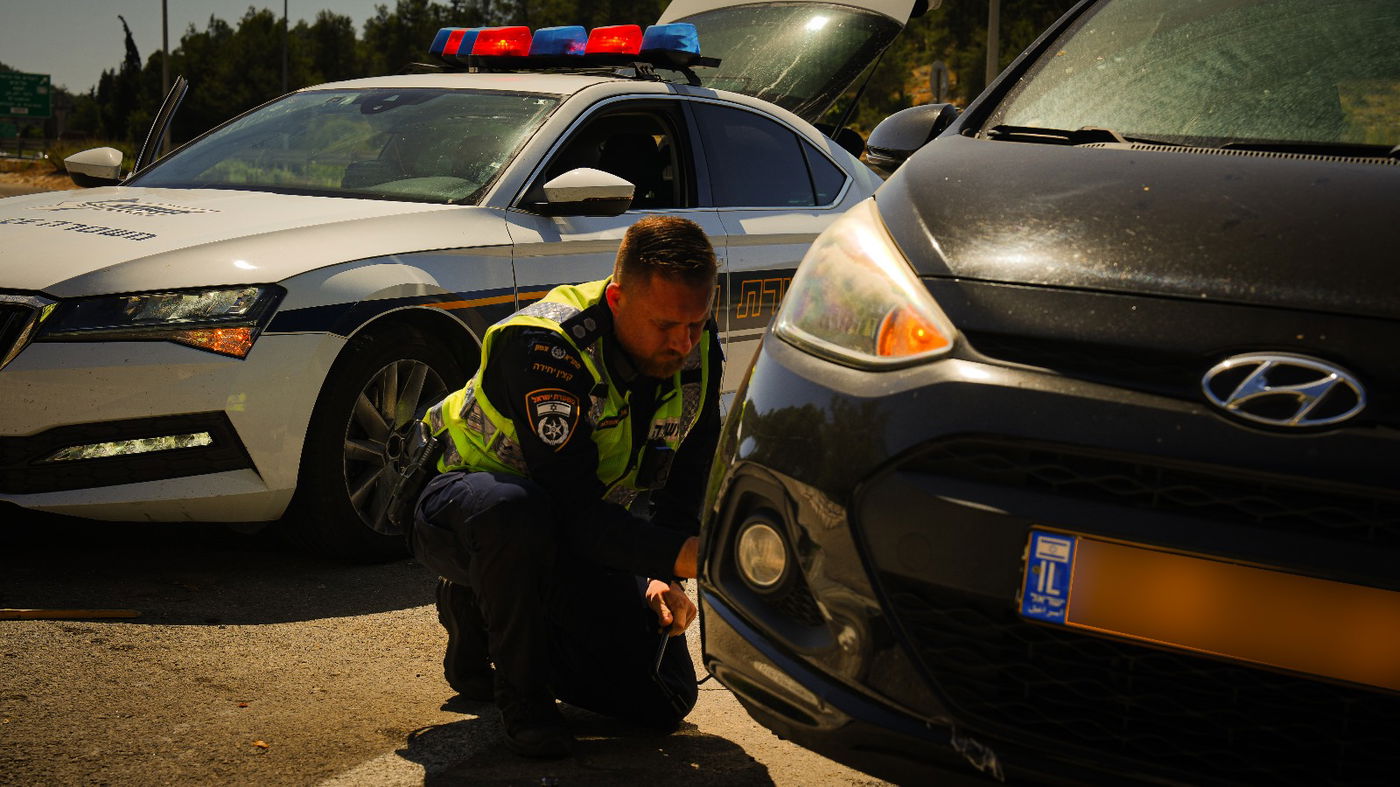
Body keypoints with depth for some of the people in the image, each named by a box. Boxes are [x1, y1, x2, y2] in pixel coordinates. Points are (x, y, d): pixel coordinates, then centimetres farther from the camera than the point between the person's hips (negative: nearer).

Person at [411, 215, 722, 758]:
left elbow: (682, 482, 2)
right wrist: (682, 554, -44)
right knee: (515, 510, -44)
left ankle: (482, 610, 17)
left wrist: (664, 578, -11)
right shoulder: (544, 347, -32)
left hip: (581, 532, 6)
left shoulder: (697, 347, -12)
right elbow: (573, 510, -35)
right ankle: (522, 694, -17)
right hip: (460, 505, -6)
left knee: (667, 699, -3)